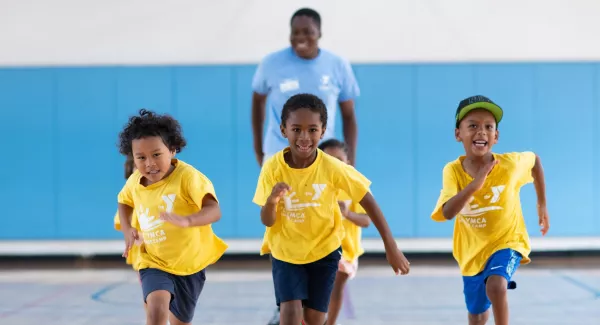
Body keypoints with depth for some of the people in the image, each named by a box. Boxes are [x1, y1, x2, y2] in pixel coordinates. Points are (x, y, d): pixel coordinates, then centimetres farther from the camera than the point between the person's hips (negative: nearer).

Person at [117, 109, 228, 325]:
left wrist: (186, 220, -59)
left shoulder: (188, 176, -24)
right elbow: (124, 201, 19)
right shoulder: (135, 182, -7)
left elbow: (214, 210, -39)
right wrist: (126, 228, 0)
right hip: (154, 262, 2)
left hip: (190, 262, -1)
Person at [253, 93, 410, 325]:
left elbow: (367, 201, -12)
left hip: (323, 250, 0)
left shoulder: (332, 167, -22)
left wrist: (391, 247, -14)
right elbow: (267, 222, -14)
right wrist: (272, 201, -37)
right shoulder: (272, 168, -19)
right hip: (285, 251, 0)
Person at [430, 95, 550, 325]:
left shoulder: (511, 164, -19)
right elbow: (447, 213, -34)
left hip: (507, 242, -2)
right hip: (472, 250, 2)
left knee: (495, 286, -34)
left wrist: (542, 204, 9)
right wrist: (474, 185, -47)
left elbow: (535, 160, 5)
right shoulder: (453, 171, -19)